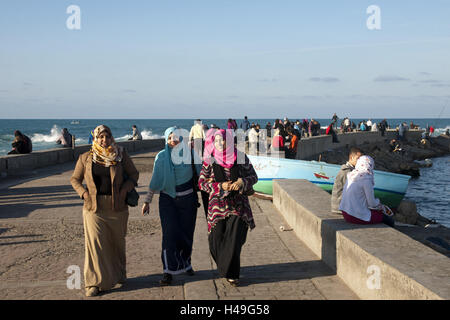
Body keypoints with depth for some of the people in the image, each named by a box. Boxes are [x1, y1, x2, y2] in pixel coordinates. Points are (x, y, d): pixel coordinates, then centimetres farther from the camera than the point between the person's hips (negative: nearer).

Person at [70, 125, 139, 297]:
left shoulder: (121, 155, 1)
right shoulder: (85, 158, 2)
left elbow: (134, 174, 8)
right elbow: (75, 179, 12)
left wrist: (124, 190, -7)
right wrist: (84, 194, -5)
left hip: (117, 207, 1)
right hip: (94, 207, -1)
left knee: (117, 242, 14)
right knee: (95, 243, -7)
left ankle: (118, 274, 33)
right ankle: (94, 283, 0)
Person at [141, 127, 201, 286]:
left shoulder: (191, 154, -4)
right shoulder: (161, 157, -2)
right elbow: (155, 181, 4)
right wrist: (147, 201, 4)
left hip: (188, 199, 0)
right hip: (167, 199, 0)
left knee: (186, 233, 7)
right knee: (169, 233, -9)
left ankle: (185, 263, 30)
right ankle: (169, 271, -5)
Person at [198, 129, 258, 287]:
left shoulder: (240, 157, 1)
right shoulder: (209, 161, 0)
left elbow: (253, 176, 8)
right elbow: (202, 182, 1)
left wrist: (242, 182, -14)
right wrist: (220, 186, -14)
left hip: (238, 205, 0)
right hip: (218, 205, 1)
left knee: (234, 240, -6)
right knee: (217, 241, 5)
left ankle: (230, 273, 11)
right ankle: (224, 269, 32)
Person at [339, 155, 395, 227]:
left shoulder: (351, 176, 6)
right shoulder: (366, 179, -17)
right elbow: (372, 203, -12)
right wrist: (378, 202, 9)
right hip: (356, 216, -8)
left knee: (380, 212, 26)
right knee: (389, 220, 5)